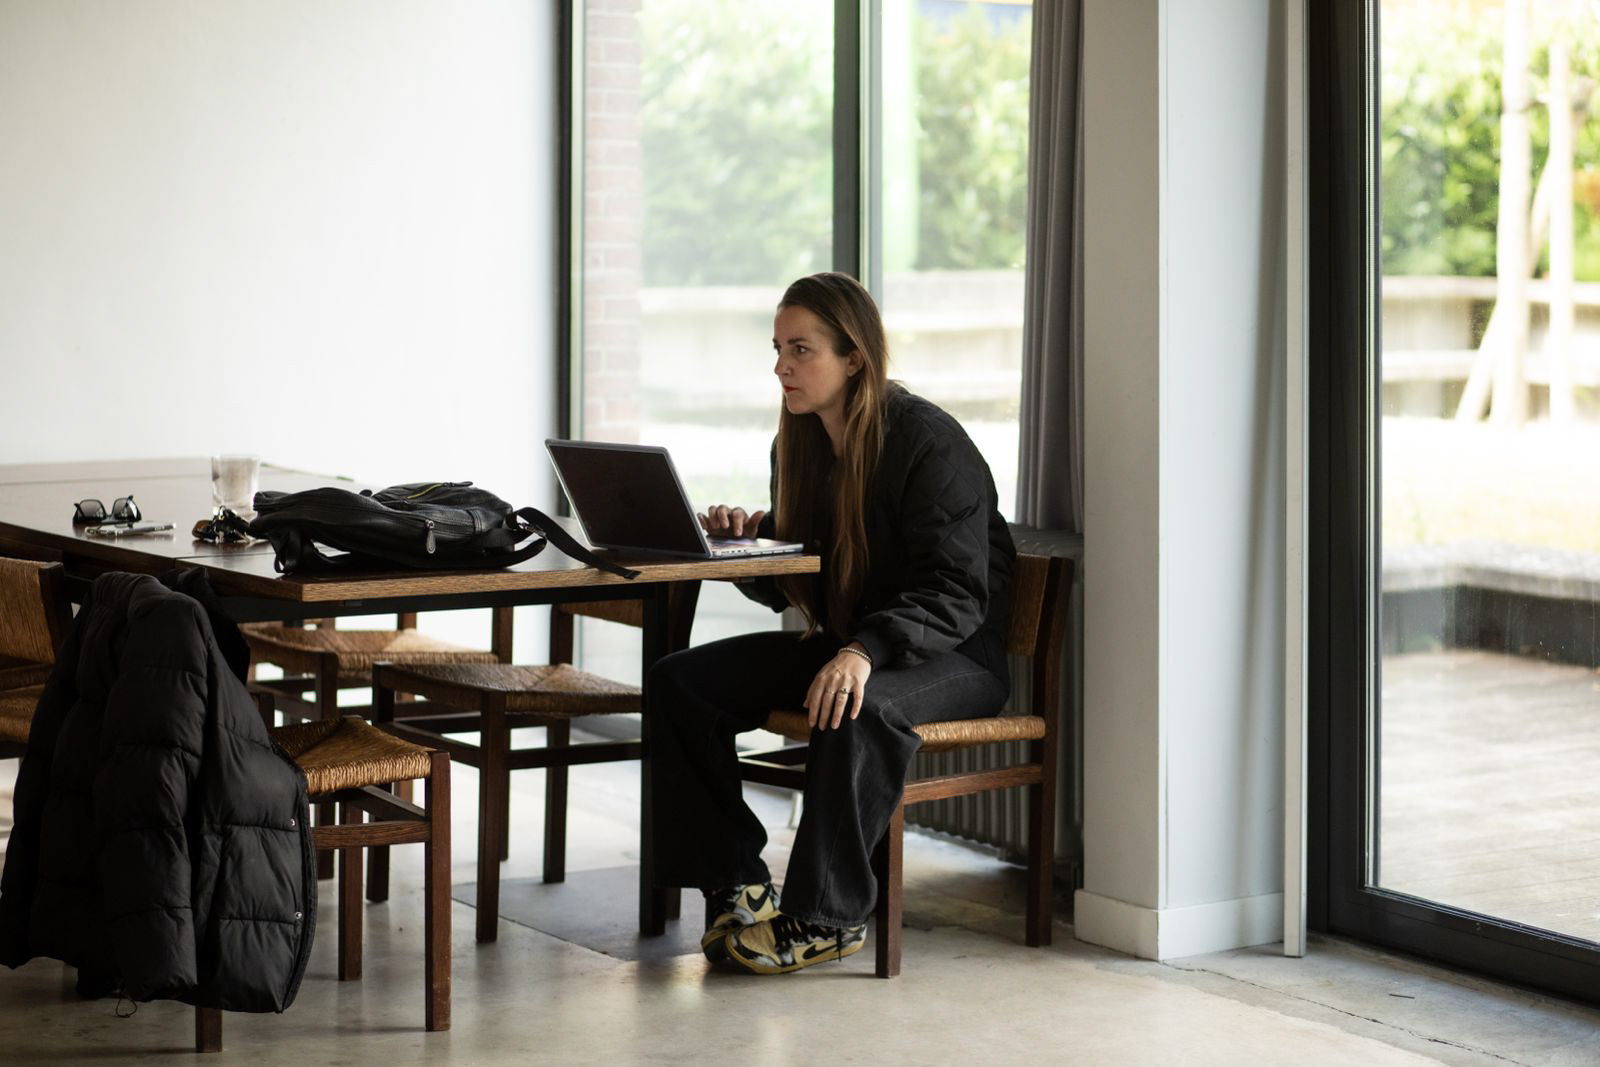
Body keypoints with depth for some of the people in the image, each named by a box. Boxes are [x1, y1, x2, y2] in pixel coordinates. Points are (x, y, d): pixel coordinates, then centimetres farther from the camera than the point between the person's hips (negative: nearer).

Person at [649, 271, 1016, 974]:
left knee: (857, 706, -40)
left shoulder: (930, 443, -17)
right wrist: (749, 539, -9)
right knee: (677, 681, -10)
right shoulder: (800, 442, 7)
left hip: (955, 654, -8)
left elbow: (957, 594, -24)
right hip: (841, 642, 8)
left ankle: (825, 916, -26)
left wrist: (866, 651, -39)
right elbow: (792, 586, 14)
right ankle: (736, 884, -9)